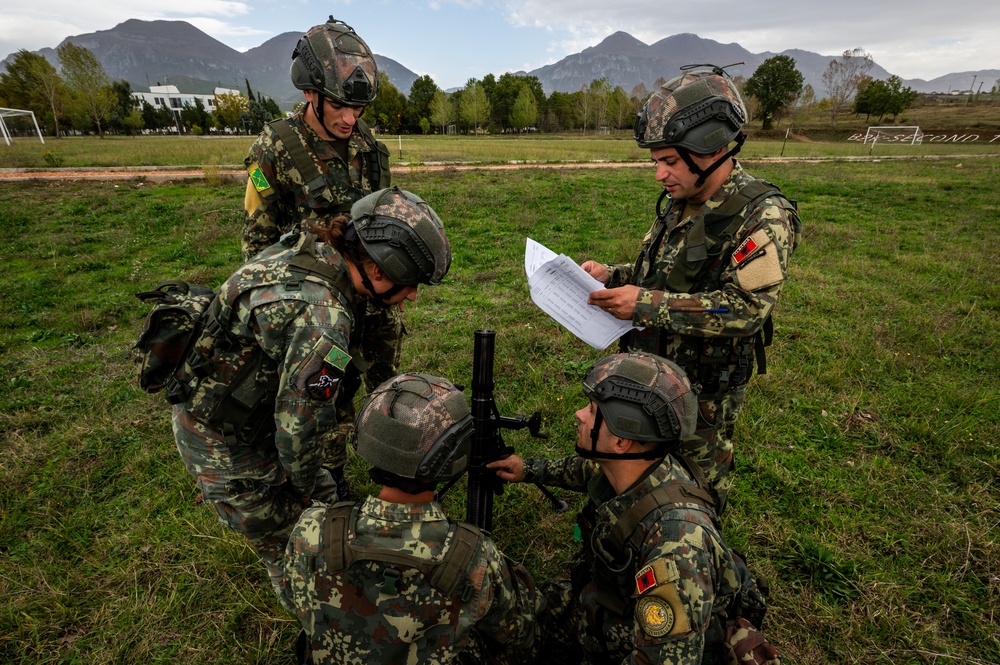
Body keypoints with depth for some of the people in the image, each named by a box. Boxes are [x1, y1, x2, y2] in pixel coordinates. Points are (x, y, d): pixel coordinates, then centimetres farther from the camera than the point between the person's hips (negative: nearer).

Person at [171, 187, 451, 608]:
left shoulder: (310, 248, -9)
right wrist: (304, 487, -6)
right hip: (222, 437, -8)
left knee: (325, 497, 22)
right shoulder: (322, 320, -37)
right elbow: (300, 428, -28)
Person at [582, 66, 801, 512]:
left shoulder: (762, 216, -20)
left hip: (702, 390, -7)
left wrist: (646, 304, -30)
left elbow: (746, 309, -27)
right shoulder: (678, 203, 4)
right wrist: (611, 276, -3)